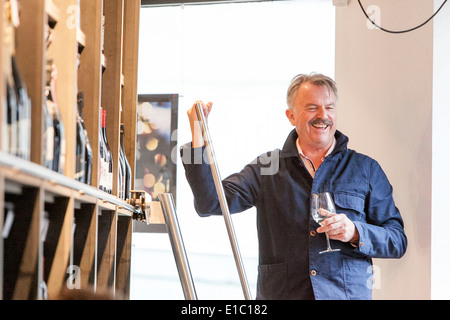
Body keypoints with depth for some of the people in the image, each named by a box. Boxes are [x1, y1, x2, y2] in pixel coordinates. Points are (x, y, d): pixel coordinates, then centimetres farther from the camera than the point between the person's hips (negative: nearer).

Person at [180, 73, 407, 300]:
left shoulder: (366, 169, 13)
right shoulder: (266, 169, 13)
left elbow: (397, 241, 11)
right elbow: (210, 203, 2)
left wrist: (356, 233, -8)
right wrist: (198, 136, -4)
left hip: (347, 294, 0)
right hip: (279, 294, 1)